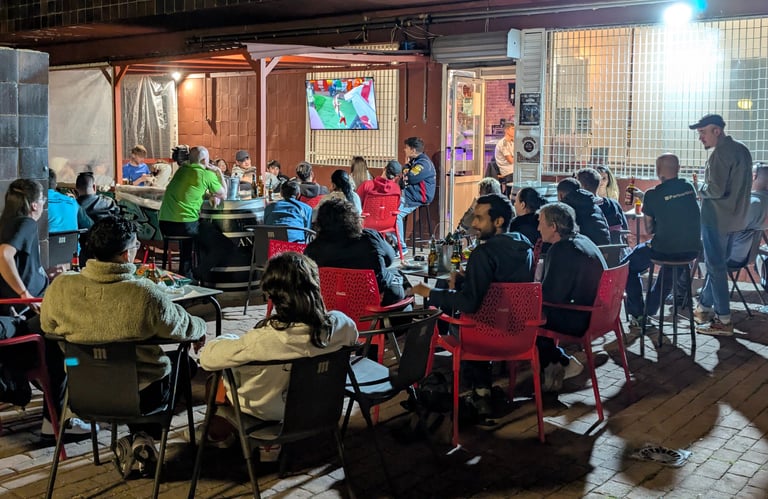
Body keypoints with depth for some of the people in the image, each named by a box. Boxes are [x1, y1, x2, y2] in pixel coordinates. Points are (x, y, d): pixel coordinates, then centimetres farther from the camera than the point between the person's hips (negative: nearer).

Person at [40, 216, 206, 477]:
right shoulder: (146, 294, -27)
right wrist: (202, 327, 13)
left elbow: (48, 327, 3)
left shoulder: (60, 287, -17)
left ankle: (133, 441, 26)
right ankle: (145, 438, 17)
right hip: (141, 397, -4)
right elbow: (186, 329, -11)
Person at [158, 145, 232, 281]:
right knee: (225, 245, 1)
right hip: (185, 224, -8)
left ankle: (186, 272, 39)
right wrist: (219, 172, 20)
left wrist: (212, 195, 18)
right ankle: (199, 275, -3)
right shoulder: (207, 175, -2)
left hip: (164, 225, 8)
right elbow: (223, 195, 12)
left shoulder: (181, 170, 17)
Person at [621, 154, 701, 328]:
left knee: (629, 266, 19)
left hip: (665, 250, -6)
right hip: (692, 249, 6)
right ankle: (649, 310, 43)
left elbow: (649, 229, -3)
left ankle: (638, 315, 17)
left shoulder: (653, 195, -12)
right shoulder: (689, 187, 3)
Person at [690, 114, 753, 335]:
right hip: (734, 216, 9)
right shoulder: (741, 150, 11)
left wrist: (700, 190, -4)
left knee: (716, 266, -4)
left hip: (717, 218, -9)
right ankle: (704, 306, 29)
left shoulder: (720, 154, -18)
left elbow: (715, 190, -23)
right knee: (714, 263, 18)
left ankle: (723, 320, -2)